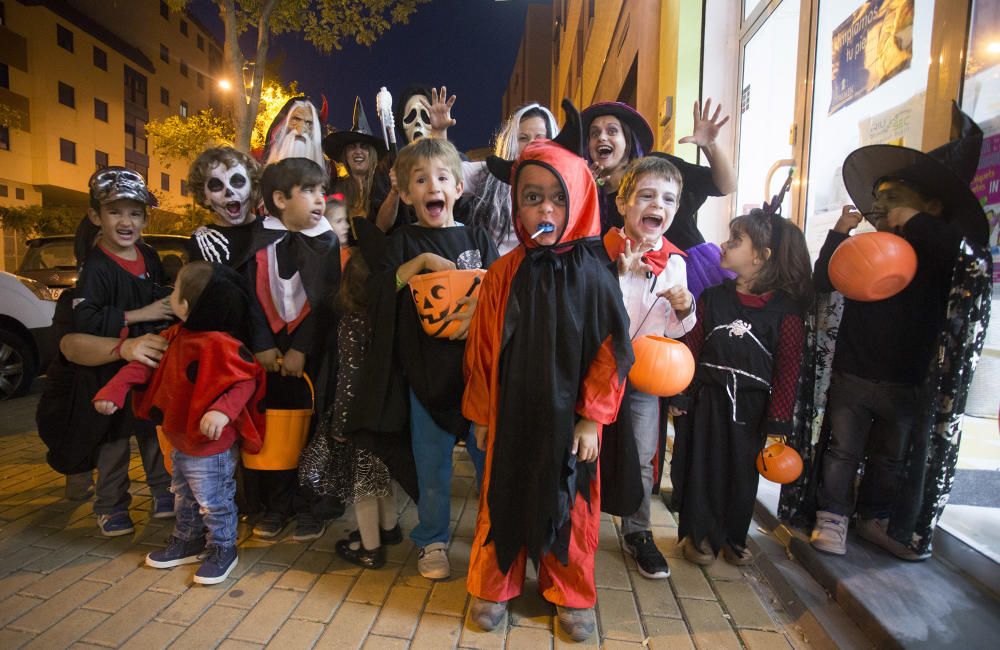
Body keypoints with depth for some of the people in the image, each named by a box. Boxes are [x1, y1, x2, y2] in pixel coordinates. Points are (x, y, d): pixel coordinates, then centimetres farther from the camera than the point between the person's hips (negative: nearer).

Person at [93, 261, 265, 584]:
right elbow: (145, 361, 10)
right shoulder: (177, 336, 2)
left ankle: (222, 550, 29)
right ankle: (187, 541, 47)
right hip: (180, 442, 10)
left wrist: (223, 410, -45)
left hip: (212, 448, -10)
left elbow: (245, 381, -31)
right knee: (183, 497, 27)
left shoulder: (220, 345, -28)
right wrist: (115, 388, 1)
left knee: (213, 501, 8)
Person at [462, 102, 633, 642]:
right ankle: (492, 585, 39)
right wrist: (480, 413, 3)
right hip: (511, 414, 2)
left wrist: (592, 419, -6)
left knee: (567, 504, 15)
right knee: (504, 497, 16)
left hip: (568, 416, -1)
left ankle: (570, 594, 39)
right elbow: (482, 348, 0)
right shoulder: (504, 273, -5)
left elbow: (610, 352, -7)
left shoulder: (592, 273, -10)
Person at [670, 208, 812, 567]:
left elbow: (788, 368, -6)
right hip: (707, 400, 1)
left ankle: (733, 537, 35)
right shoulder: (712, 295, -1)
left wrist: (778, 422, -7)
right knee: (700, 467, 9)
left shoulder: (785, 308, -6)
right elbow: (691, 346, -1)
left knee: (742, 473, 13)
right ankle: (697, 534, 29)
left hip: (752, 406, -1)